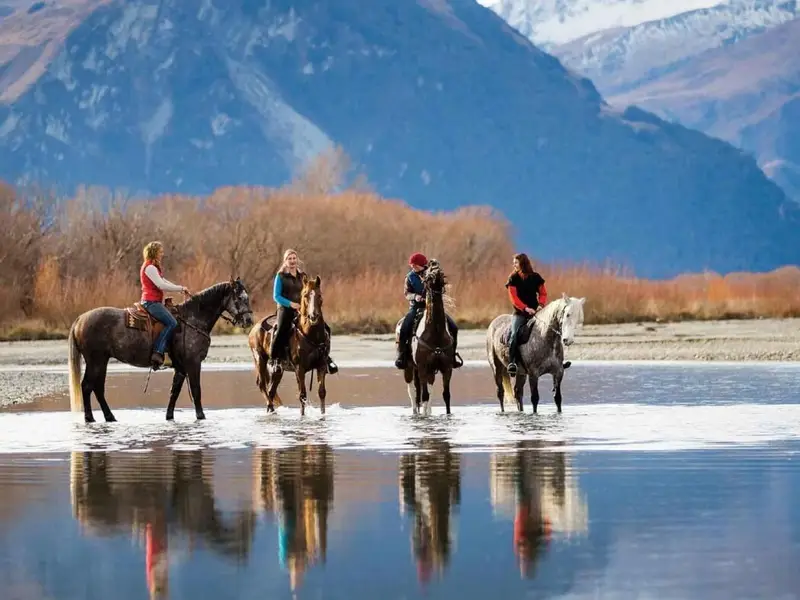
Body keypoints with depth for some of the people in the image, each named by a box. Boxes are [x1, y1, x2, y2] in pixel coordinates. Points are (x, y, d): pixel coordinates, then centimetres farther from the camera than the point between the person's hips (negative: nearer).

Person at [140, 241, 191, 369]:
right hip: (151, 302, -11)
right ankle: (158, 352, -30)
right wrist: (181, 288, -12)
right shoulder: (150, 268, -12)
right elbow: (161, 285, -20)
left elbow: (164, 282, 24)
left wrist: (182, 289, 13)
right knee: (171, 323, -22)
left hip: (155, 302, 11)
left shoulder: (154, 267, 21)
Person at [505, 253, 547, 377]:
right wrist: (526, 308, -20)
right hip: (520, 312, -2)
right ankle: (512, 362, -30)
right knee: (514, 333, -24)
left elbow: (543, 293, 9)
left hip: (535, 311, 2)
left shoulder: (536, 277, 6)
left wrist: (541, 304, -12)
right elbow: (514, 298, -7)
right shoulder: (513, 279, 2)